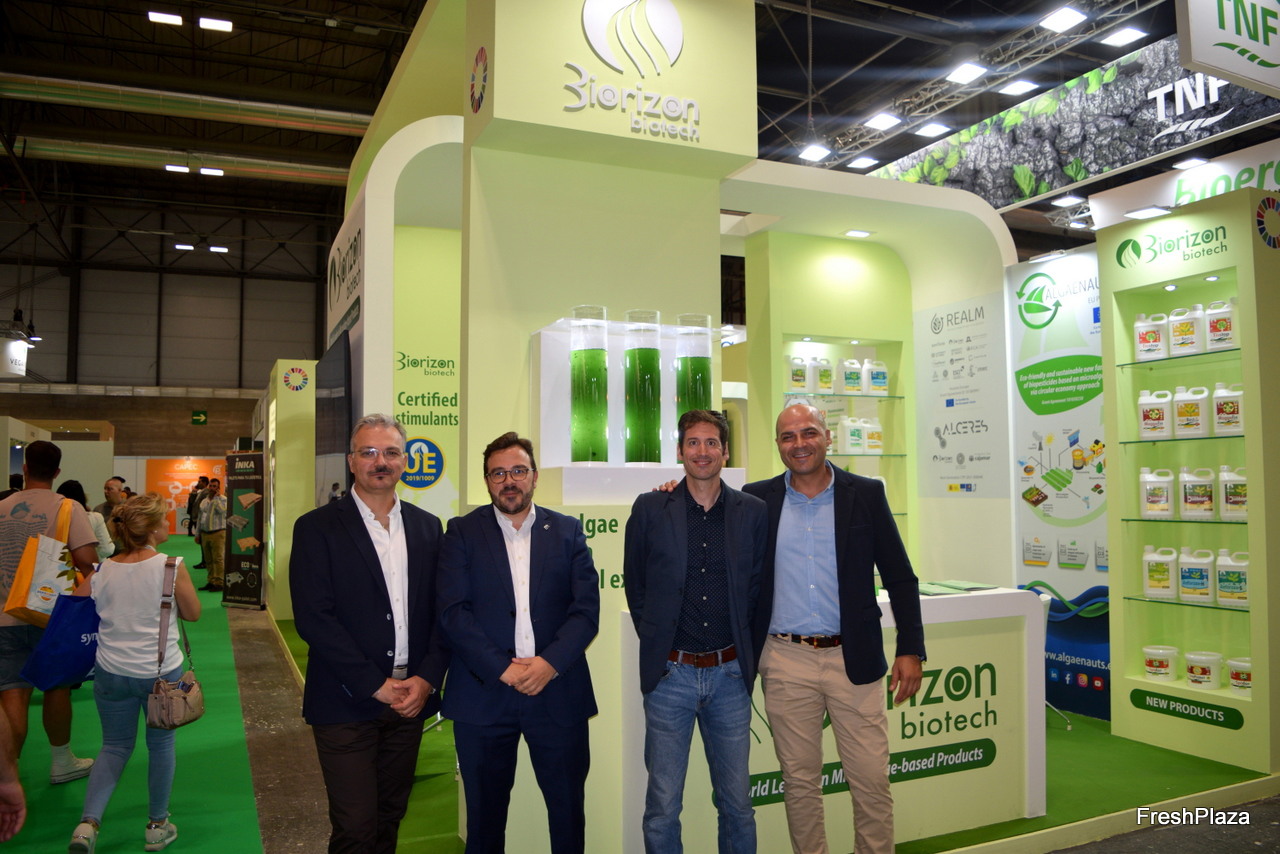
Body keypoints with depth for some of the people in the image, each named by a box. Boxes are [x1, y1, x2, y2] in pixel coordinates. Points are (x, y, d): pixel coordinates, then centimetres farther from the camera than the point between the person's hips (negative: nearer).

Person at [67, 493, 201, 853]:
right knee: (161, 745, 15)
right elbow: (193, 614, -3)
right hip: (161, 672, -3)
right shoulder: (171, 567, -14)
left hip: (111, 672, 3)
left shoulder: (101, 572, -3)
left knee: (115, 746, 20)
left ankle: (88, 822, 4)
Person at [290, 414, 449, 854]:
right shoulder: (317, 528, -5)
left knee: (390, 819, 14)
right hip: (348, 703, -4)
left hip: (410, 699, 4)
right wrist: (375, 685, -14)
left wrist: (427, 678, -7)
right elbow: (312, 617, -12)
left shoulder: (428, 528, 8)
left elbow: (441, 611, 7)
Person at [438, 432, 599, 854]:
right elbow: (453, 612, -7)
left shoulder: (568, 531, 6)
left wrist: (549, 663, -15)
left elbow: (586, 609, -1)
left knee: (568, 810, 9)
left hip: (558, 691, 1)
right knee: (485, 812, 12)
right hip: (483, 695, 0)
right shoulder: (463, 532, 3)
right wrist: (503, 669, -15)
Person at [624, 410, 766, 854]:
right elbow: (634, 585, 7)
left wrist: (744, 649, 8)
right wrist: (656, 640, 6)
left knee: (737, 801, 13)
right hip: (670, 672, -1)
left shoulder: (753, 512, 2)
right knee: (662, 805, 7)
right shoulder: (650, 509, -1)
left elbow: (757, 586, 10)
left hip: (730, 672, 1)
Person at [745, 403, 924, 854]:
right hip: (785, 661, 1)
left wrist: (910, 649, -1)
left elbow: (900, 576, 4)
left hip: (853, 659, -1)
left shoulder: (866, 494, 1)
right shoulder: (758, 499, 3)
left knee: (871, 779, 5)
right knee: (799, 781, 11)